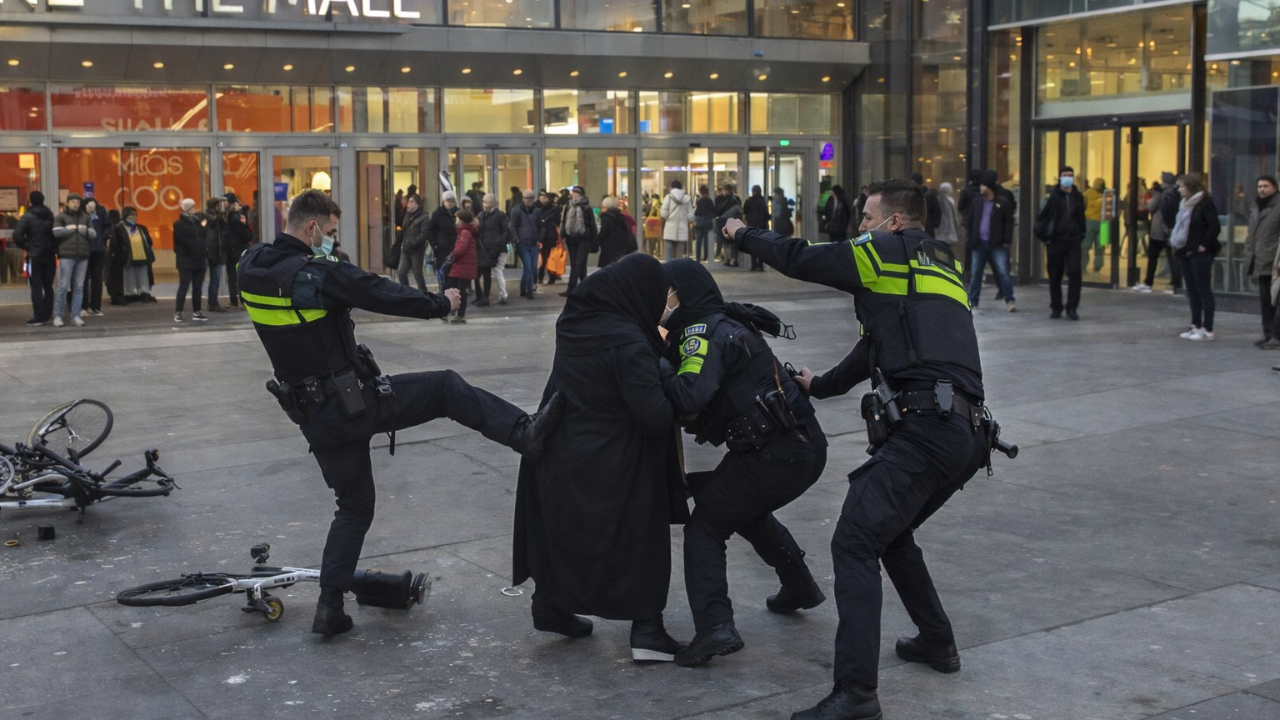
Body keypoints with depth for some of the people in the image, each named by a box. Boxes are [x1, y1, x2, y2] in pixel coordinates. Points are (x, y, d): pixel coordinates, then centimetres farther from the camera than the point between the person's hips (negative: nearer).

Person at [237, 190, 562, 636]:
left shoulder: (251, 269, 1)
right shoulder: (321, 274, -18)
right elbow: (385, 295, -11)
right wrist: (441, 303, 4)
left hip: (312, 415, 7)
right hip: (354, 402, -7)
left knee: (353, 506, 18)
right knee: (447, 388, 4)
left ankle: (329, 607, 17)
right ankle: (525, 432, -5)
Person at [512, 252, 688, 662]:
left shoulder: (575, 323, -1)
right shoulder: (629, 344, -24)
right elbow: (656, 415, -26)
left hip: (560, 454, 7)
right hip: (614, 466, -7)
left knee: (562, 529, 22)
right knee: (641, 540, 7)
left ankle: (552, 609, 34)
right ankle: (647, 631, 8)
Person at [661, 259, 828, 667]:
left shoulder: (704, 332, -12)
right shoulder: (725, 325, 17)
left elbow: (689, 397, -27)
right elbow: (704, 399, 15)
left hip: (774, 456, -9)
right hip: (807, 446, 9)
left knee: (705, 526, 0)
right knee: (746, 509, 33)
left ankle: (714, 625, -15)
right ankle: (799, 588, 42)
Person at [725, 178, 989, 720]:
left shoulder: (891, 252, 2)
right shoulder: (939, 266, 27)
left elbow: (799, 259, 6)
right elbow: (882, 344, 36)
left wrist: (744, 235, 24)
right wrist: (821, 386, 46)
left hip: (925, 427, -9)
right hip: (967, 432, 9)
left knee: (855, 541, -12)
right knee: (891, 531, 26)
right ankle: (937, 643, 33)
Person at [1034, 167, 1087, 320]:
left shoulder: (1078, 197, 9)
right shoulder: (1052, 196, -4)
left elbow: (1081, 218, 18)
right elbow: (1041, 216, -5)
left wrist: (1081, 235, 11)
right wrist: (1044, 237, -8)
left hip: (1073, 241, 2)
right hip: (1055, 242, -2)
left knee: (1074, 272, -9)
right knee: (1055, 276, 5)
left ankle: (1072, 308, -3)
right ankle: (1056, 308, 16)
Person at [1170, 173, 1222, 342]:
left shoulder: (1205, 203, -12)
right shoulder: (1185, 203, 14)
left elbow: (1215, 226, -18)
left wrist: (1204, 245, -17)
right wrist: (1174, 242, 10)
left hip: (1200, 254, -9)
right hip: (1185, 252, 9)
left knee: (1203, 290, -4)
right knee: (1192, 291, 11)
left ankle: (1208, 329, -1)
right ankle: (1196, 326, 17)